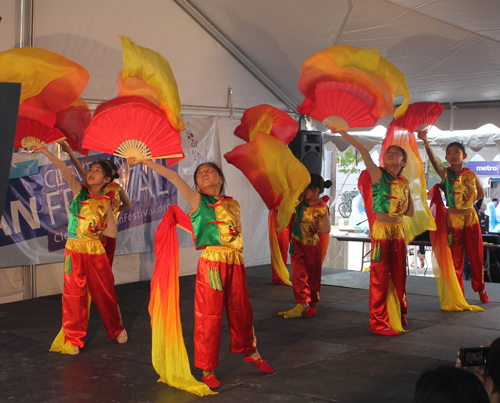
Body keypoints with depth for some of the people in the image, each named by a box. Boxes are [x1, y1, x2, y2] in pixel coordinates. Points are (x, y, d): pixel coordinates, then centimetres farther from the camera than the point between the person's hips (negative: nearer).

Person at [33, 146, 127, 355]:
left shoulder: (105, 202, 6)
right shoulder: (79, 191, 5)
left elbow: (113, 232, 5)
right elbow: (64, 170, -9)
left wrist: (96, 228, -11)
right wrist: (46, 152, -21)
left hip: (96, 251, 1)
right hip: (74, 249, 0)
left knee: (105, 292, 7)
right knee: (74, 295, 1)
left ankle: (116, 330, 28)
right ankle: (73, 340, 11)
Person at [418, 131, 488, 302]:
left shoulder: (471, 175, -1)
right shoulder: (445, 173, -8)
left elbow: (481, 193, 14)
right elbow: (433, 160, -27)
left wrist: (467, 203, 0)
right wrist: (425, 141, -43)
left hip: (471, 218, 2)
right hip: (454, 220, -2)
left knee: (476, 257, 11)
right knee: (456, 259, 4)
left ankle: (480, 288, 33)